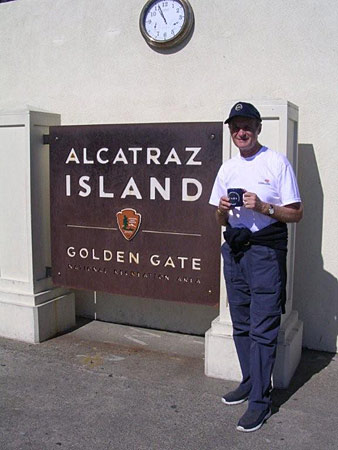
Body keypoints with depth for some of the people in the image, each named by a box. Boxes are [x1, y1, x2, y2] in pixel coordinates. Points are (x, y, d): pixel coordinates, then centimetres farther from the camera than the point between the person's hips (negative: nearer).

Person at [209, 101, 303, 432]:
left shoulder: (277, 162, -4)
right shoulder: (227, 168, 13)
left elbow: (296, 214, -6)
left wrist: (263, 207, -21)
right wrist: (222, 210, -6)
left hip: (265, 250, -6)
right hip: (234, 249, 6)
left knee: (262, 328, -5)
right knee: (241, 325, 14)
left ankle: (260, 400, 5)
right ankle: (250, 383, 29)